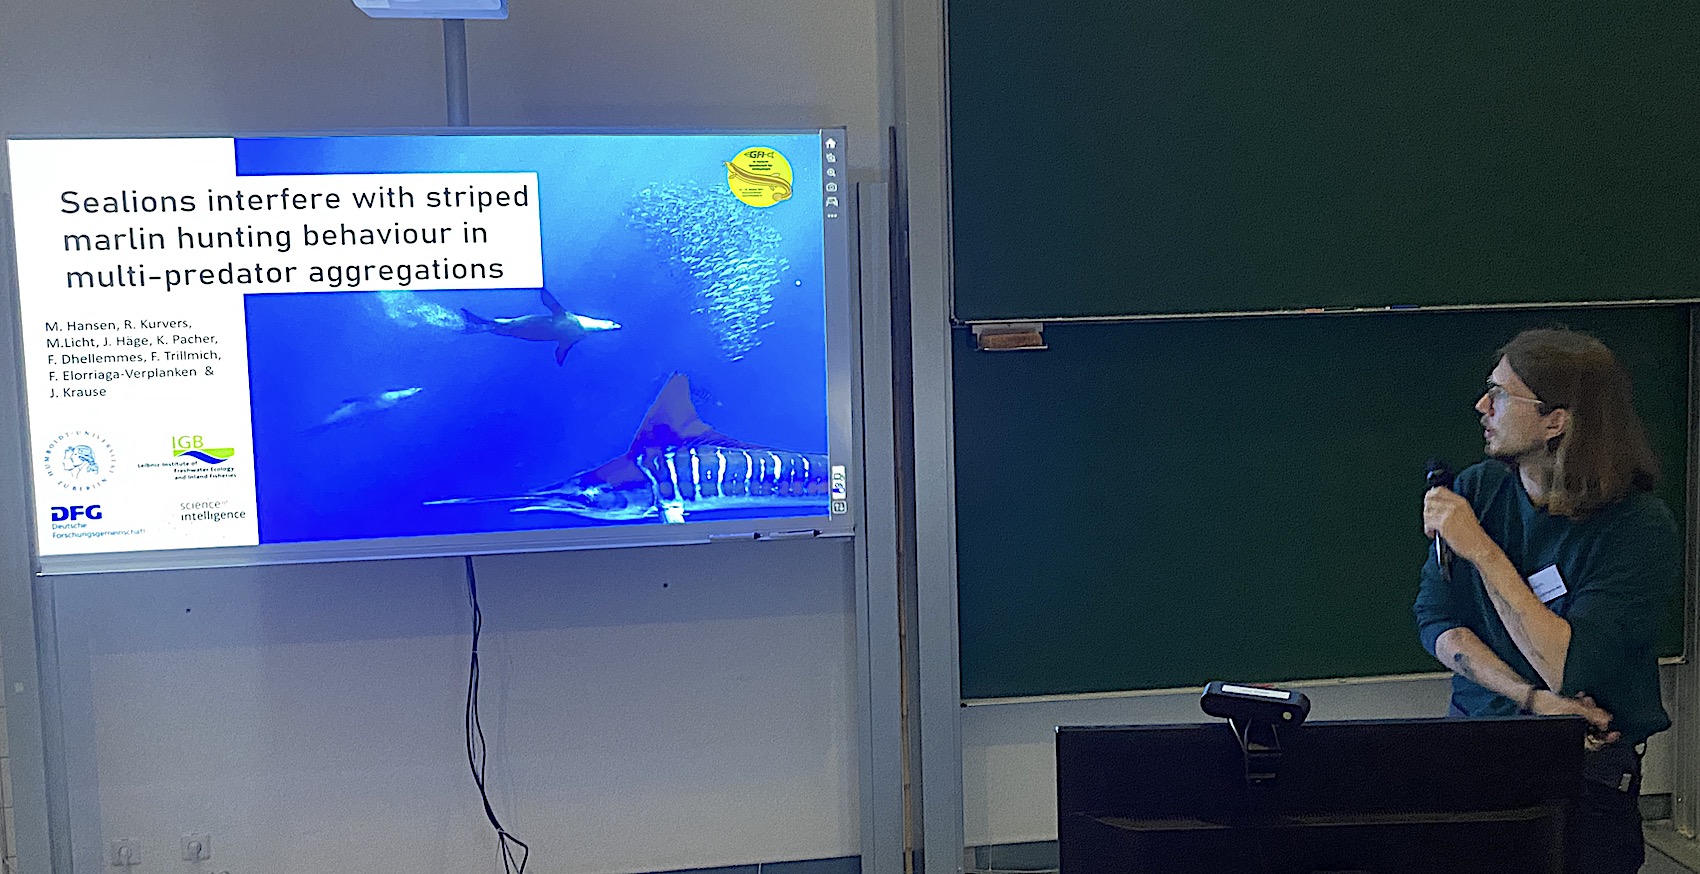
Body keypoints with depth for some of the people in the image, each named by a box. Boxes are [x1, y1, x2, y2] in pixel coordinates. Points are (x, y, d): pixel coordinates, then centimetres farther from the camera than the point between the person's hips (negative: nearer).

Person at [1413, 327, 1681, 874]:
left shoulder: (1641, 529, -12)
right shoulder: (1477, 489, 3)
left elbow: (1570, 670, -20)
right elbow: (1436, 623, 2)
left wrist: (1481, 550, -20)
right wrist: (1535, 699, -12)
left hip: (1589, 765, -3)